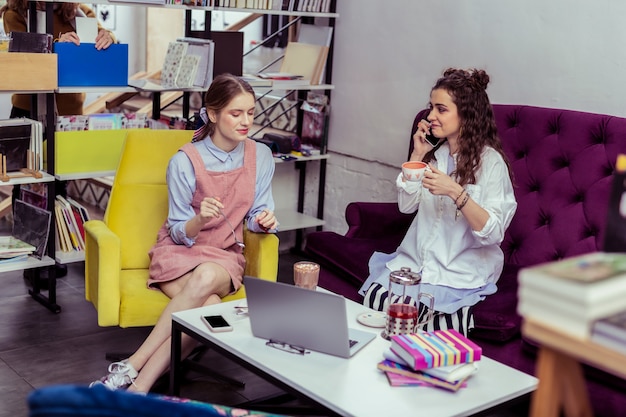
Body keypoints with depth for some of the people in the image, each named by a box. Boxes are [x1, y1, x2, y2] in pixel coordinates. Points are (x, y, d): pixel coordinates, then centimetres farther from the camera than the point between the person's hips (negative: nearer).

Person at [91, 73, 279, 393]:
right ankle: (139, 389, -30)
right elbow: (180, 234, -6)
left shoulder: (261, 156, 0)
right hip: (179, 250, -2)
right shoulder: (185, 162, -10)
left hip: (225, 255, 2)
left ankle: (131, 369, -33)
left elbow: (255, 218, 8)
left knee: (208, 277, -37)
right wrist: (201, 217, -28)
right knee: (207, 304, -36)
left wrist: (263, 220, -17)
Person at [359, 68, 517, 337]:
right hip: (416, 257, 6)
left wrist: (455, 192, -29)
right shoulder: (435, 152, 11)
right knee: (374, 296, -21)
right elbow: (406, 205, 9)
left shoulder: (491, 162, -9)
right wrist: (417, 155, 1)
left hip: (462, 270, -5)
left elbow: (493, 233, -17)